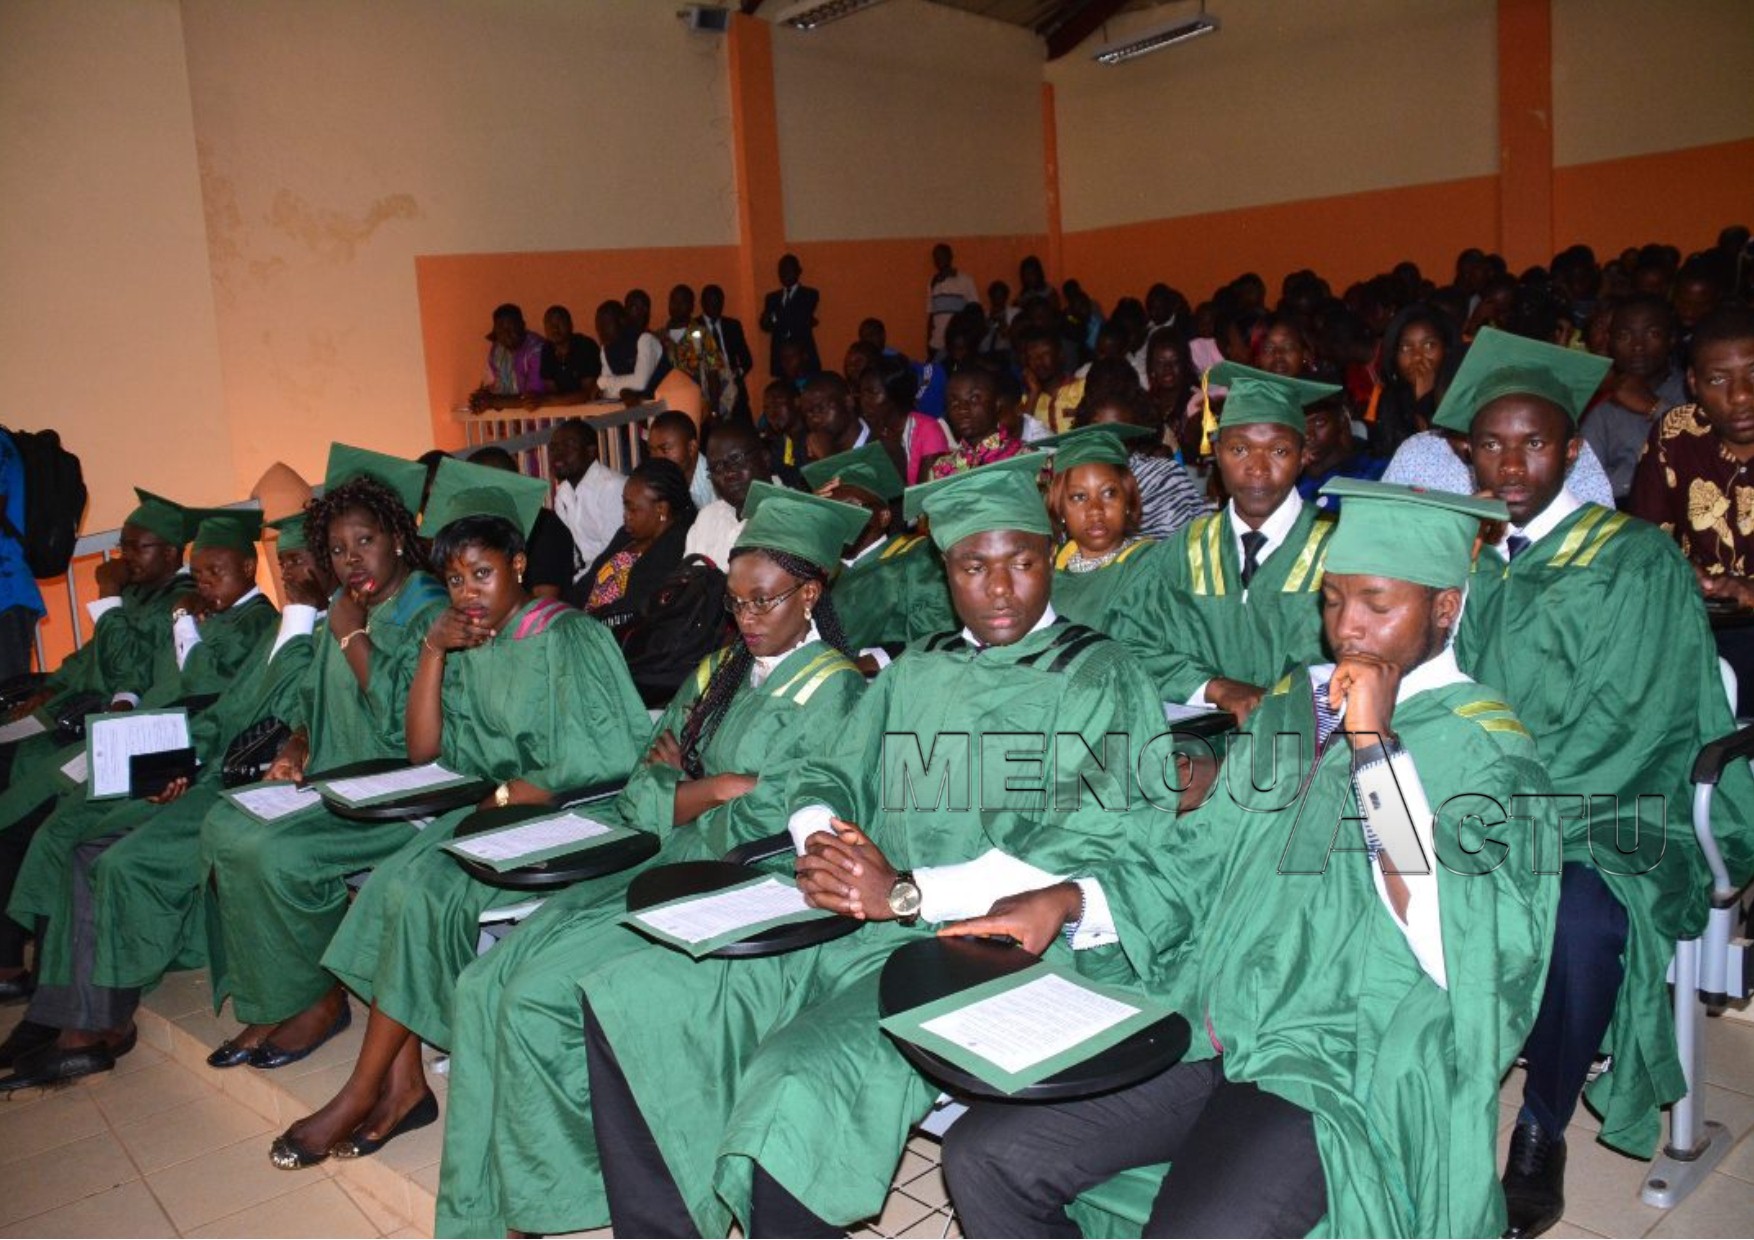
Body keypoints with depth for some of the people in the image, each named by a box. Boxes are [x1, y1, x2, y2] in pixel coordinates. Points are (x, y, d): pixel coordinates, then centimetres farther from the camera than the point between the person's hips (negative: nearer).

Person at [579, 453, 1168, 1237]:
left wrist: (908, 893, -19)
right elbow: (823, 776, 16)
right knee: (627, 997, -5)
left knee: (797, 1089, -31)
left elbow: (1090, 853, -12)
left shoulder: (1098, 678, -2)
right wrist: (821, 842, -9)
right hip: (857, 931, 7)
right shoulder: (915, 674, 18)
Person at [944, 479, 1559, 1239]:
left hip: (1340, 1071, -5)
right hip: (1208, 1027, 6)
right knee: (983, 1158, -8)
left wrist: (1376, 744, -20)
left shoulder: (1485, 749, -5)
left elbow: (1457, 947, -20)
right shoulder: (1294, 706, 13)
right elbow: (1201, 857, 15)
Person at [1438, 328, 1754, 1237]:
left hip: (1610, 817, -4)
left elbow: (1612, 730, -13)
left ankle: (1542, 1134, -8)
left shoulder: (1636, 562, -4)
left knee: (1576, 917, -34)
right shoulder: (1474, 561, 12)